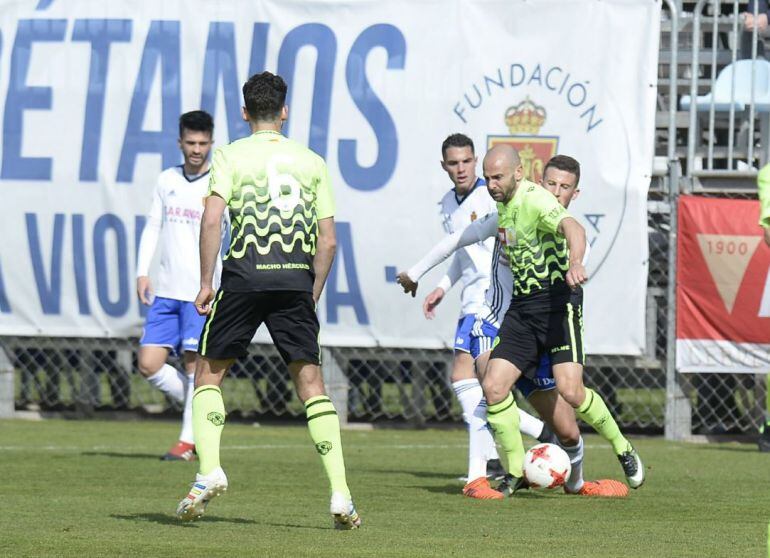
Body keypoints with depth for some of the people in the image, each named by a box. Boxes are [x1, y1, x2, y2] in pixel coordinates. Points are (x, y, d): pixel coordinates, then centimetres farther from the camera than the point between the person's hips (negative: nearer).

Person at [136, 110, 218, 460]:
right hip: (167, 290, 5)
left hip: (203, 292, -5)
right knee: (149, 364, -1)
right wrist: (143, 272, 5)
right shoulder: (167, 181, 11)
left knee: (194, 364, -5)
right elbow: (153, 227, 16)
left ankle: (188, 440, 5)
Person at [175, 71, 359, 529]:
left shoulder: (231, 156, 6)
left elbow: (212, 218, -8)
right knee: (311, 382, 5)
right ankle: (341, 496, -3)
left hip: (245, 276, -2)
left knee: (209, 373, 13)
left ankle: (210, 471, -4)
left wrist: (206, 283, -3)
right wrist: (313, 295, 20)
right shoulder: (312, 162, 14)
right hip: (296, 280, 2)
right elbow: (327, 240, 11)